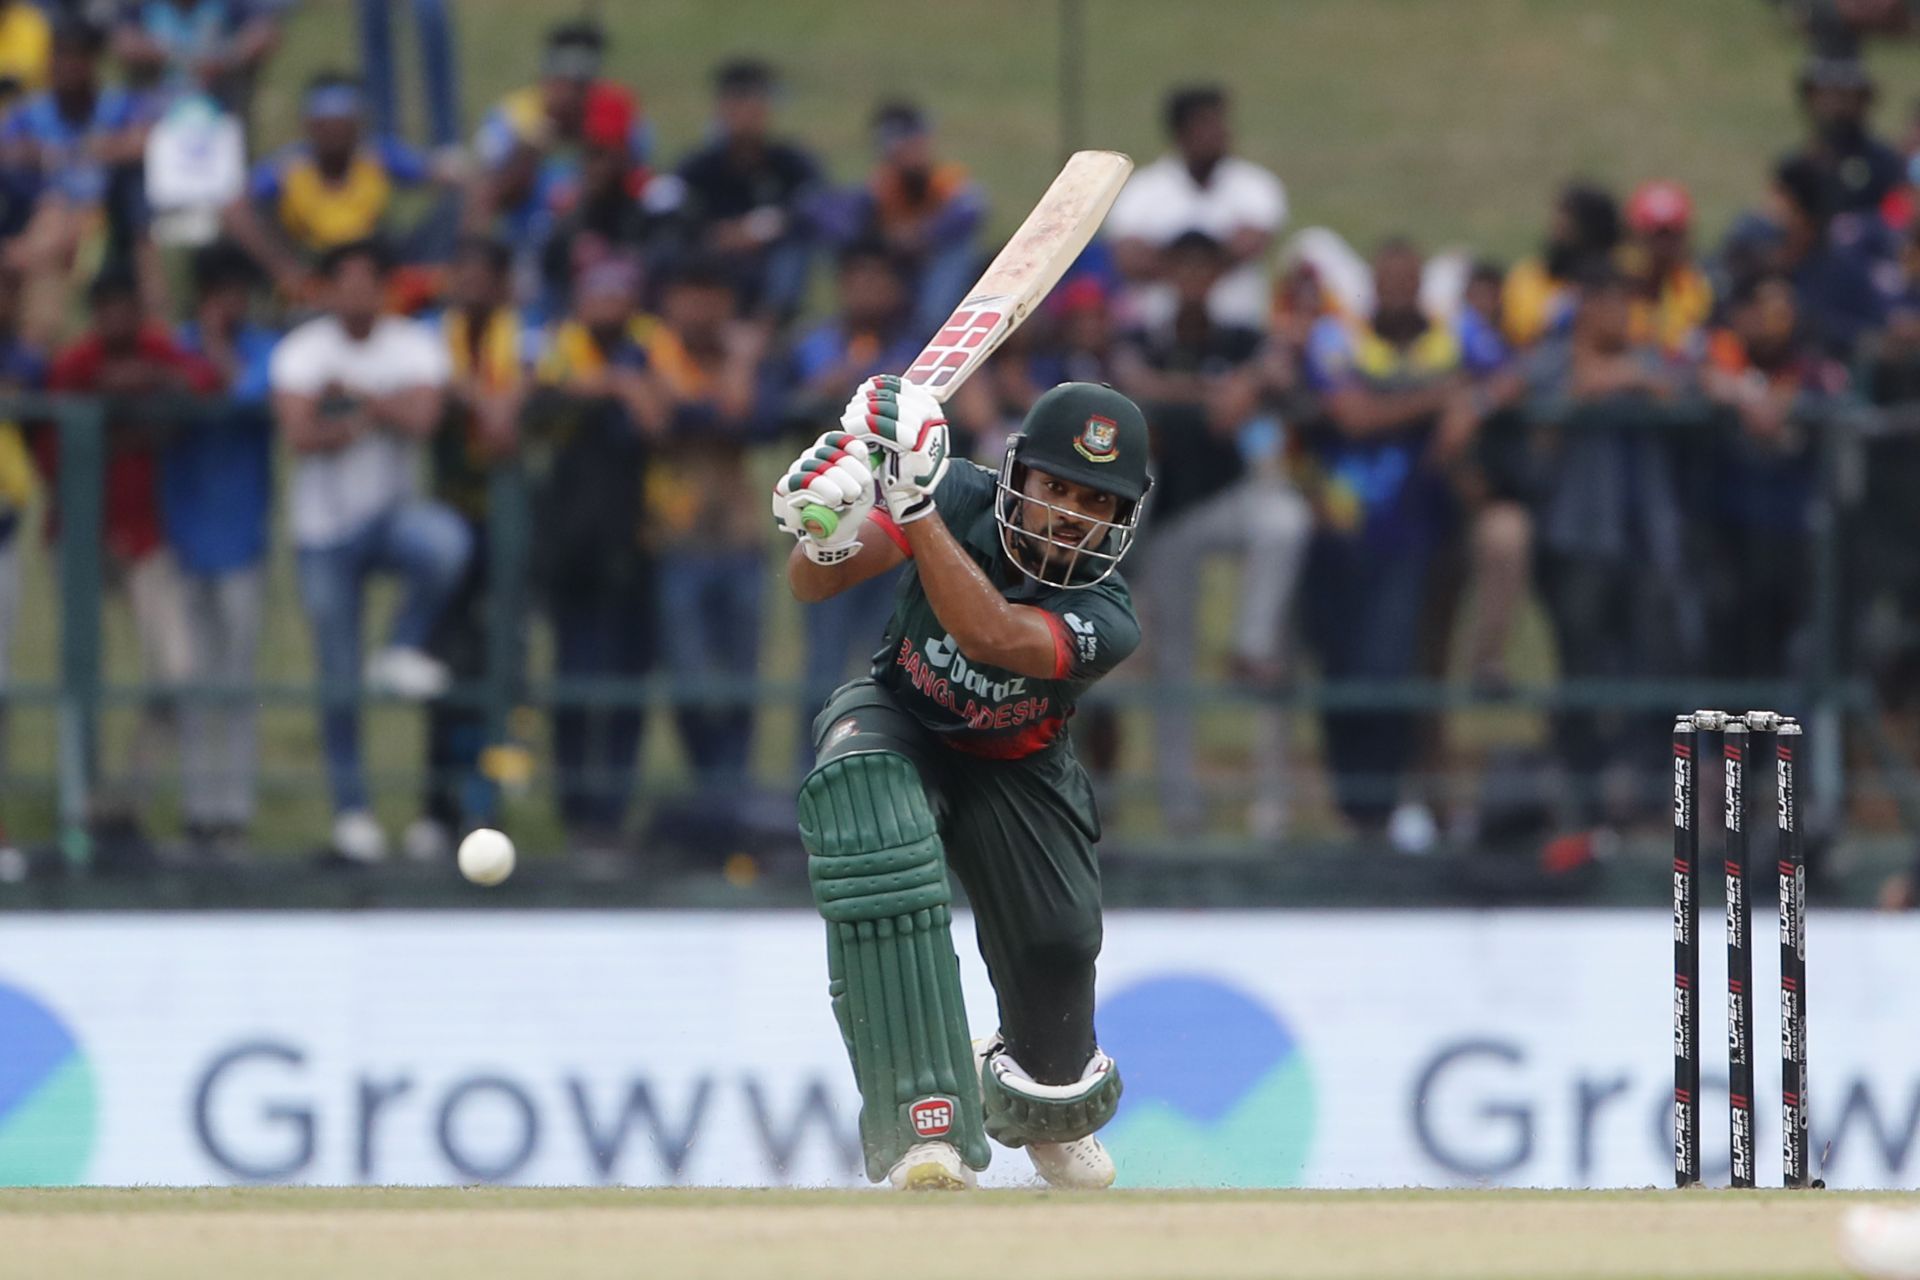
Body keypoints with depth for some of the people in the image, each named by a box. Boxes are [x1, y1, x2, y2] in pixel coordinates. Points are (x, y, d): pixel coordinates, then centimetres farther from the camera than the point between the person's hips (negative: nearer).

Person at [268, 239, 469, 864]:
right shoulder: (302, 350, -3)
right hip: (326, 529, 0)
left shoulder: (414, 346, -1)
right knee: (339, 682, 0)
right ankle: (351, 808, 12)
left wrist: (351, 391, -20)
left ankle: (402, 652, -14)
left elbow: (421, 417, -19)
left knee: (446, 543, -37)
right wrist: (374, 414, -22)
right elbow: (301, 435, -17)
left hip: (394, 513, 0)